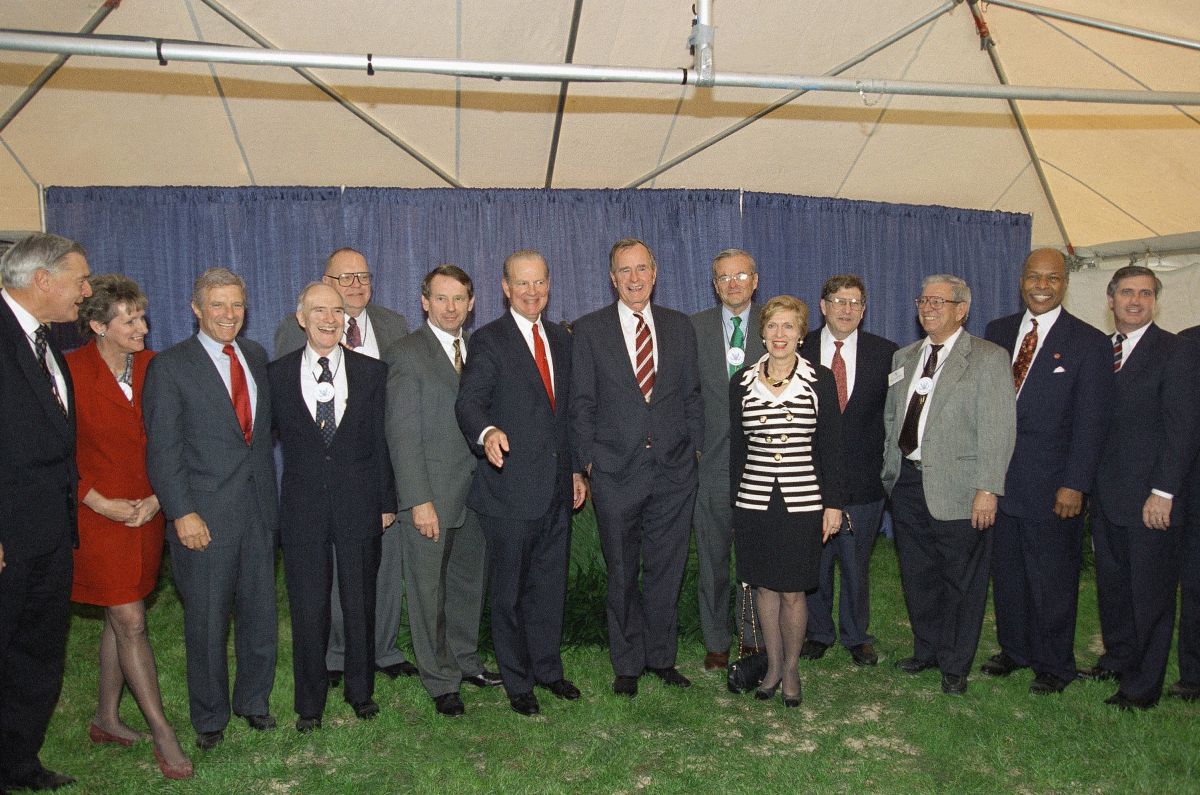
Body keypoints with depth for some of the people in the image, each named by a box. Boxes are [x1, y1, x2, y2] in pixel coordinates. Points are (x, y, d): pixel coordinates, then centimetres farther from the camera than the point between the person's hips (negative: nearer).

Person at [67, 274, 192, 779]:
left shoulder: (152, 367, 3)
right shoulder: (71, 371, -11)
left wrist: (157, 497, -5)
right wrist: (102, 503, -13)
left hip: (146, 512, 5)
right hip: (99, 515, -5)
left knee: (120, 619, 15)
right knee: (131, 622, -2)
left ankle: (107, 719, 31)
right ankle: (162, 732, 7)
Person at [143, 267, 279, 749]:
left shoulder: (255, 356, 10)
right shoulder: (169, 367, -7)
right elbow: (163, 450, -10)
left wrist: (269, 492, 8)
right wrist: (182, 513, -15)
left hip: (258, 507, 5)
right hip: (204, 515, -4)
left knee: (259, 611, 13)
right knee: (207, 621, 7)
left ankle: (253, 700, 32)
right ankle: (209, 717, 25)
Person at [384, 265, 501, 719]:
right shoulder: (405, 354, -8)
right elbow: (402, 433, -12)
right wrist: (419, 500, -17)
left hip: (475, 490, 6)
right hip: (431, 493, -5)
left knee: (470, 581, 17)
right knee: (429, 590, 6)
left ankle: (465, 661, 35)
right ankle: (441, 681, 21)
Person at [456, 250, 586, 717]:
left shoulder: (561, 340, 13)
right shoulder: (488, 341, -7)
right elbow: (469, 401, -20)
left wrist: (576, 468, 16)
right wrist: (487, 432, -42)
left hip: (556, 486, 6)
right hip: (511, 488, -5)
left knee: (550, 584, 16)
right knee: (510, 590, 7)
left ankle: (548, 668, 33)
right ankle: (517, 683, 22)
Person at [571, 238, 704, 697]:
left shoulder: (680, 327, 8)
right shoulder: (589, 330, 0)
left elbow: (692, 396, 11)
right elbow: (580, 403, 0)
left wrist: (695, 448, 4)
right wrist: (589, 461, -5)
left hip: (674, 469, 2)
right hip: (616, 470, -2)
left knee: (666, 569, 9)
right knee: (622, 573, 9)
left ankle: (662, 657, 26)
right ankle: (627, 664, 23)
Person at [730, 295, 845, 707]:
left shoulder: (820, 380, -1)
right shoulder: (742, 382, 4)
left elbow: (831, 446, 0)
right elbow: (737, 448, 9)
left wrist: (834, 503, -2)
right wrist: (735, 498, 9)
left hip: (803, 501, -2)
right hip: (755, 501, 2)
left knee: (793, 592, 3)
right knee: (765, 586, 11)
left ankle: (791, 668, 23)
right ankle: (773, 664, 28)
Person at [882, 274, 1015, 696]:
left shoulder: (989, 359, -7)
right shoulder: (904, 357, 12)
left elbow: (998, 431, -13)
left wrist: (988, 490, -18)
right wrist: (890, 469, 11)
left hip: (957, 489, -6)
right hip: (907, 483, 6)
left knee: (961, 582, 7)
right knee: (917, 577, 17)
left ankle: (955, 665, 23)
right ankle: (926, 649, 35)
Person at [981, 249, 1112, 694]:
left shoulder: (1089, 343, -5)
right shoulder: (997, 332, 8)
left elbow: (1090, 421, -8)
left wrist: (1074, 485, -14)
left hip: (1051, 486, -4)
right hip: (999, 479, 4)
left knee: (1052, 580, 7)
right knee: (1006, 573, 15)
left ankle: (1054, 666, 24)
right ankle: (1014, 649, 32)